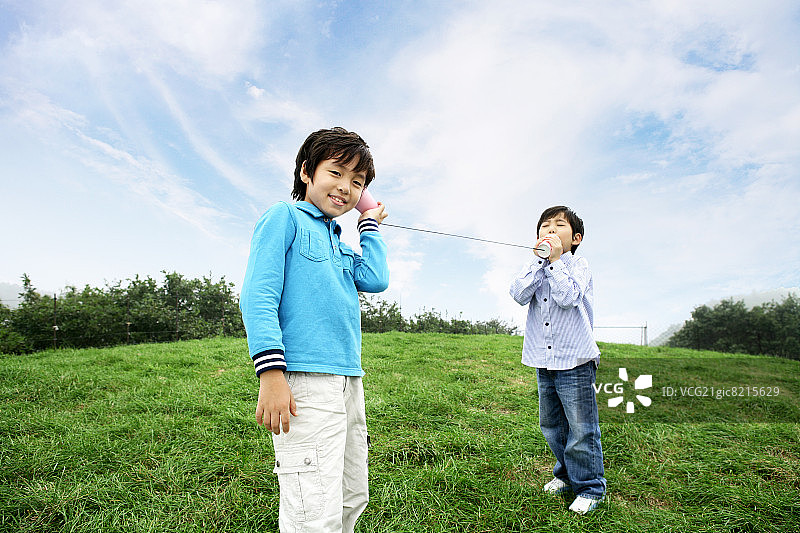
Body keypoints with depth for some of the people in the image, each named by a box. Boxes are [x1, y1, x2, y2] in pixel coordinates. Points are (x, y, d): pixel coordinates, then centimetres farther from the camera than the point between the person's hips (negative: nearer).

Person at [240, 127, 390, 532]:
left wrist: (369, 225, 16)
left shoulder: (339, 243, 22)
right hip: (304, 379, -8)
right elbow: (258, 297, -10)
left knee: (352, 499, 17)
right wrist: (271, 374, -20)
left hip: (348, 378, 8)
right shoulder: (285, 217, 0)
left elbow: (375, 280, 5)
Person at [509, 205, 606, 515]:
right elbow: (519, 295, -13)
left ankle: (590, 487, 22)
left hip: (575, 362, -5)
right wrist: (539, 259, -14)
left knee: (581, 431, 3)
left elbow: (567, 297, -25)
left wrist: (555, 260, -19)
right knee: (551, 426, 19)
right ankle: (566, 474, 39)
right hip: (544, 362, 6)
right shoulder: (535, 266, 7)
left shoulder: (578, 266, -6)